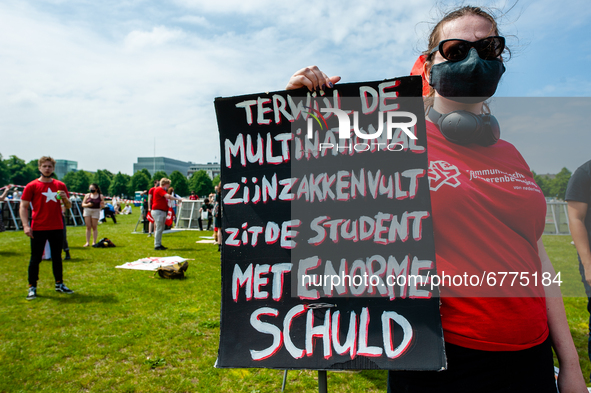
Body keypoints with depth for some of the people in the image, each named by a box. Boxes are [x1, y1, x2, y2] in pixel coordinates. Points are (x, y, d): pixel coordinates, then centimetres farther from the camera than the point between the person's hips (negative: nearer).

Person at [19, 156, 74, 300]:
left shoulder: (60, 186, 8)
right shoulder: (32, 186, -1)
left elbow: (69, 206, 12)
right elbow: (23, 207, -3)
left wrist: (65, 198, -10)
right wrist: (26, 225, -13)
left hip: (57, 228, 3)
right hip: (38, 229, -3)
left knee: (57, 257, 12)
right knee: (35, 259, 3)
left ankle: (59, 284, 22)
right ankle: (32, 287, 14)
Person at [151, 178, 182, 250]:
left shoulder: (162, 190, 20)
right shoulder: (159, 189, -12)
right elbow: (168, 196, -26)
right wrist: (177, 199, -22)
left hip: (163, 211, 10)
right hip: (158, 211, -10)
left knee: (161, 228, 13)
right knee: (159, 228, -7)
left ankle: (159, 244, 20)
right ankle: (157, 245, -2)